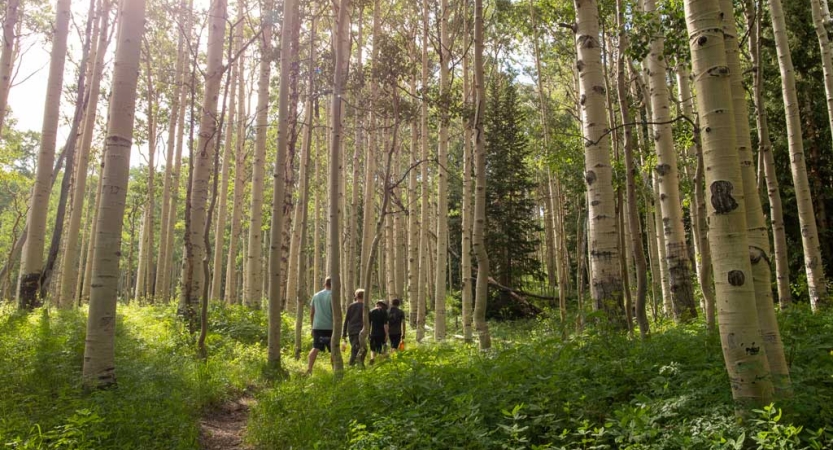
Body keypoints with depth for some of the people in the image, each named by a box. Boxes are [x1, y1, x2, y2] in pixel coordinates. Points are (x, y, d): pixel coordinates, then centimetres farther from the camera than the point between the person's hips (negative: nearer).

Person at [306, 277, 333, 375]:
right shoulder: (332, 295, -5)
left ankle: (309, 369, -8)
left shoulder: (316, 295, 12)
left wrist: (313, 326, 22)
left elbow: (311, 313, 14)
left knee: (315, 348, 4)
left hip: (317, 327, 4)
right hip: (329, 327, -4)